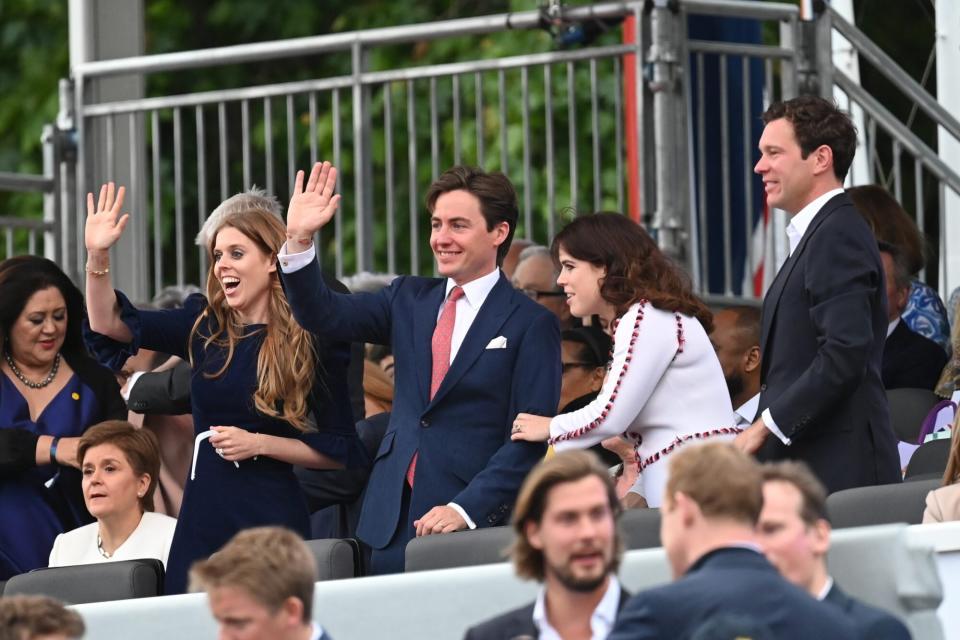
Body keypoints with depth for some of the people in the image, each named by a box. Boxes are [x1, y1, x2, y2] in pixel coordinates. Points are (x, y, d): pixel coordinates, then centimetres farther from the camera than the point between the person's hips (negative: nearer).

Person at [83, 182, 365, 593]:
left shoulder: (313, 343, -2)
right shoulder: (204, 327, 10)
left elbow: (341, 452, -1)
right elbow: (110, 324, 9)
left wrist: (260, 444, -12)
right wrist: (98, 256, -5)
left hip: (269, 517, -4)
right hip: (202, 515, 4)